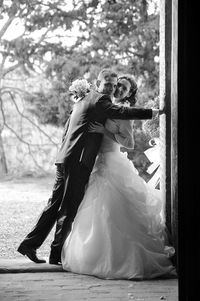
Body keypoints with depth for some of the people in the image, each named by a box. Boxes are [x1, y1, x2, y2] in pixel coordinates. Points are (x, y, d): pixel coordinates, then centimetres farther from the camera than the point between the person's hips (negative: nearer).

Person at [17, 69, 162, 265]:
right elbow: (121, 112, -19)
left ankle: (30, 244, 14)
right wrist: (154, 112, -18)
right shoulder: (99, 100, -6)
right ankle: (57, 253, 1)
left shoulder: (83, 99, 23)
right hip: (78, 161, -9)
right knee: (69, 209, -3)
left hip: (65, 159, 9)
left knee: (55, 205, 13)